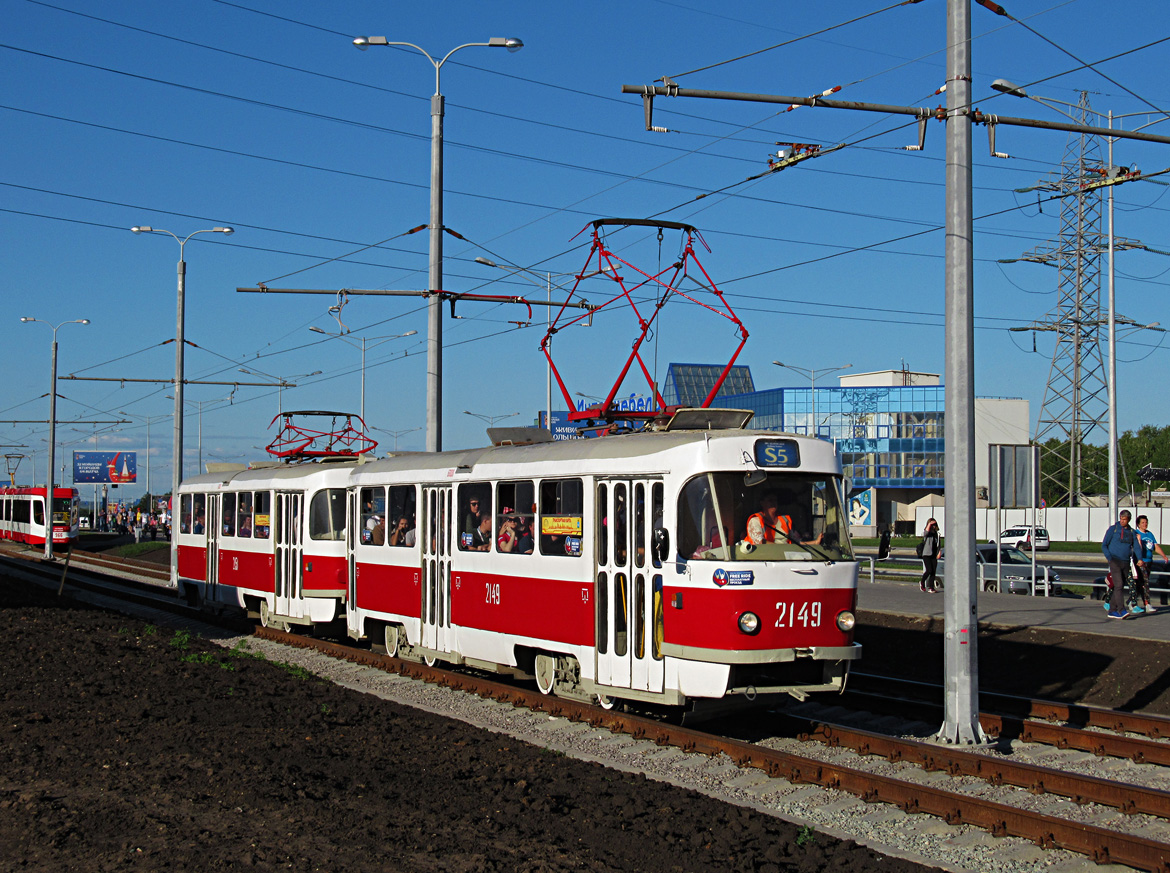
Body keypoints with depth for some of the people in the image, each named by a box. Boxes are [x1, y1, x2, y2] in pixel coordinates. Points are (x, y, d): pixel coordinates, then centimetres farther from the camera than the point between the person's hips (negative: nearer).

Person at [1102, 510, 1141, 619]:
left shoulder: (1132, 532, 12)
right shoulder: (1113, 529, 0)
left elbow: (1136, 547, 10)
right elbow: (1104, 545, 2)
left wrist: (1139, 560, -7)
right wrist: (1110, 558, -12)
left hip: (1126, 563, 5)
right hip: (1115, 561, -5)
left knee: (1120, 587, 6)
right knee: (1118, 584, -16)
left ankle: (1112, 610, 13)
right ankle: (1122, 610, -23)